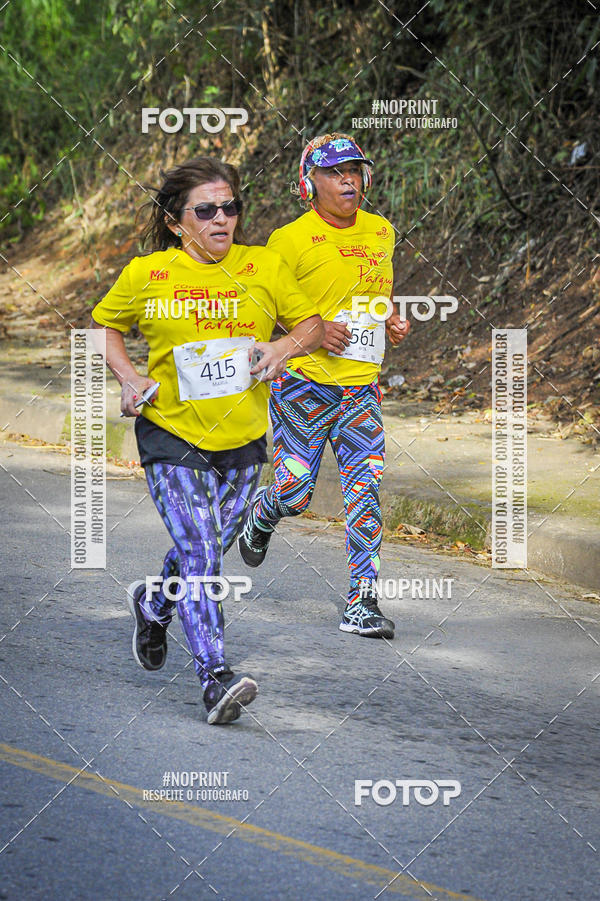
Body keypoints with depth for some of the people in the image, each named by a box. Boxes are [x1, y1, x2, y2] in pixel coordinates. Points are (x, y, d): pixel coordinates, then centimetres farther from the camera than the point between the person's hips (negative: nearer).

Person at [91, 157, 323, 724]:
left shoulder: (264, 268, 0)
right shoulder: (146, 276, -3)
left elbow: (311, 323, 10)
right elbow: (104, 326, 13)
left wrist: (288, 344, -12)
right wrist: (128, 378, -2)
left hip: (243, 440, 3)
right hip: (171, 436, -3)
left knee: (209, 550, 14)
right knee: (198, 553, -16)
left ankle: (153, 603, 47)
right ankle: (215, 678, -19)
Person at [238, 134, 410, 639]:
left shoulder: (382, 232, 11)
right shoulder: (292, 240, -8)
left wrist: (394, 322, 7)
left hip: (362, 384, 4)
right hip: (305, 383, -4)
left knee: (365, 488, -7)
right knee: (295, 493, -1)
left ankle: (363, 601, -6)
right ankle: (262, 516, 36)